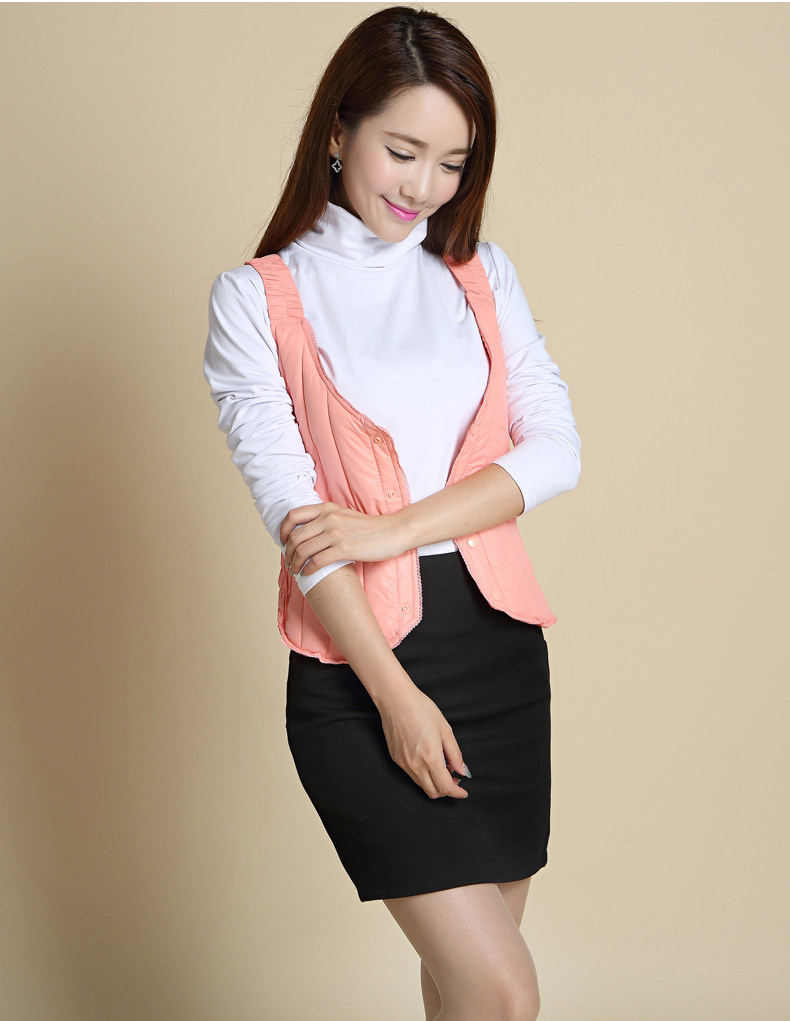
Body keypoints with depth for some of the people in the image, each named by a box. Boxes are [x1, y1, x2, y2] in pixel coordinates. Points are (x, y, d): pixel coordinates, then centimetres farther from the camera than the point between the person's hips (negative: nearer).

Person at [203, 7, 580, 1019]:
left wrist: (392, 529, -13)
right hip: (356, 666, -4)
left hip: (498, 641, 4)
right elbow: (289, 506, -8)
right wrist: (397, 695, -13)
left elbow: (554, 449, 1)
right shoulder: (255, 299, -1)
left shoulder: (484, 278, 12)